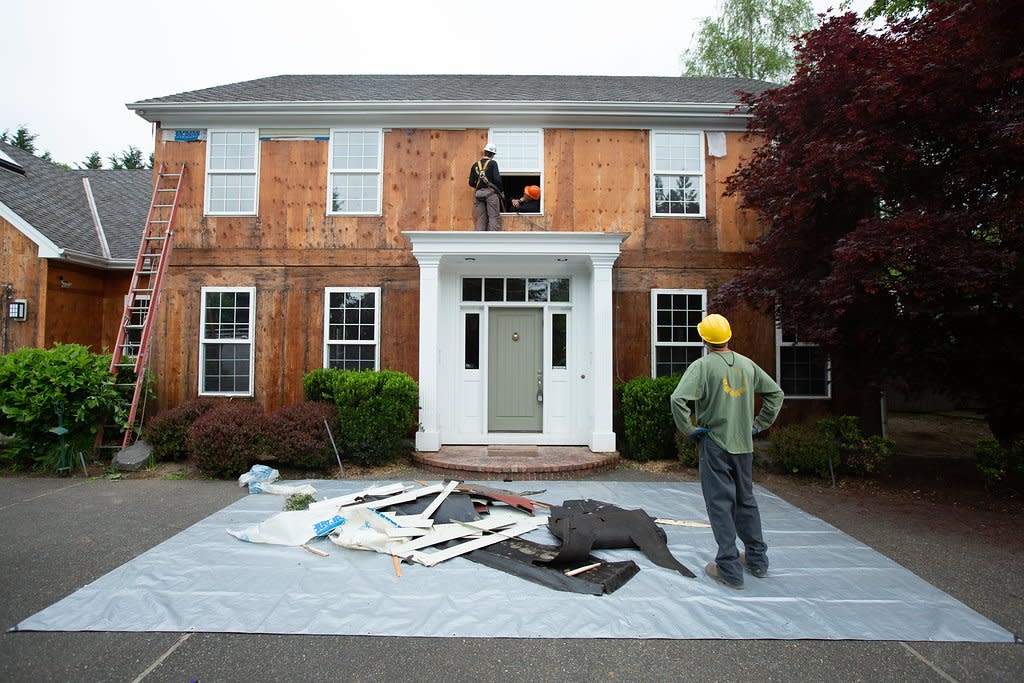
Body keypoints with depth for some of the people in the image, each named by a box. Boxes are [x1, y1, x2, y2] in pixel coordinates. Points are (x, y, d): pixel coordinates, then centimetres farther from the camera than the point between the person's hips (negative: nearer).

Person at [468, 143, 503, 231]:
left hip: (478, 194, 5)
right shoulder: (493, 163, -2)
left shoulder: (475, 165, 11)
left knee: (481, 219, 8)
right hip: (491, 193, -4)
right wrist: (499, 190, 6)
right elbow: (497, 179, -11)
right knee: (494, 217, -2)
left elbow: (471, 183, 9)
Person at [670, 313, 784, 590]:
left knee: (720, 504, 2)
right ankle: (757, 560, 30)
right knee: (746, 501, 18)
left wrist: (689, 430, -13)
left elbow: (678, 399, -25)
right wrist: (759, 424, 15)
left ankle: (729, 569, 8)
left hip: (715, 445, -5)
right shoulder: (747, 364, 5)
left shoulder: (703, 365, -13)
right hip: (744, 444, 6)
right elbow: (776, 393, 14)